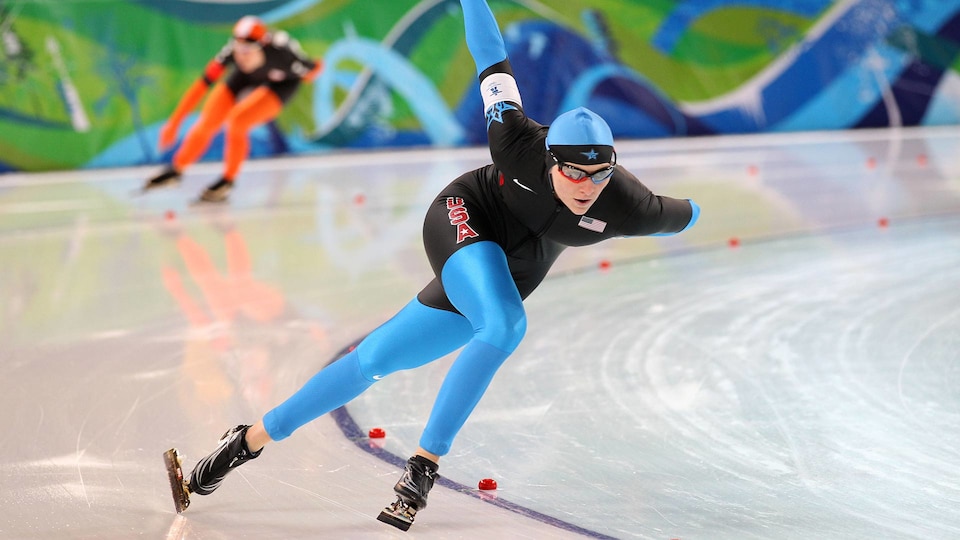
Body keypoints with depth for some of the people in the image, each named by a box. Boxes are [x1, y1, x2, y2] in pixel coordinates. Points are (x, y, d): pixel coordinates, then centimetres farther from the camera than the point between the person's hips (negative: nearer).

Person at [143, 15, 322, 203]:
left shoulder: (282, 56, -41)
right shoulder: (232, 51, -36)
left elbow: (317, 67, -23)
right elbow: (202, 84, -31)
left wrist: (306, 77, 1)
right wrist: (174, 123, -32)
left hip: (281, 83, -3)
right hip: (247, 76, 3)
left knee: (236, 120, -25)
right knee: (207, 123, -2)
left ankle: (227, 182, -3)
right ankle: (176, 170, 23)